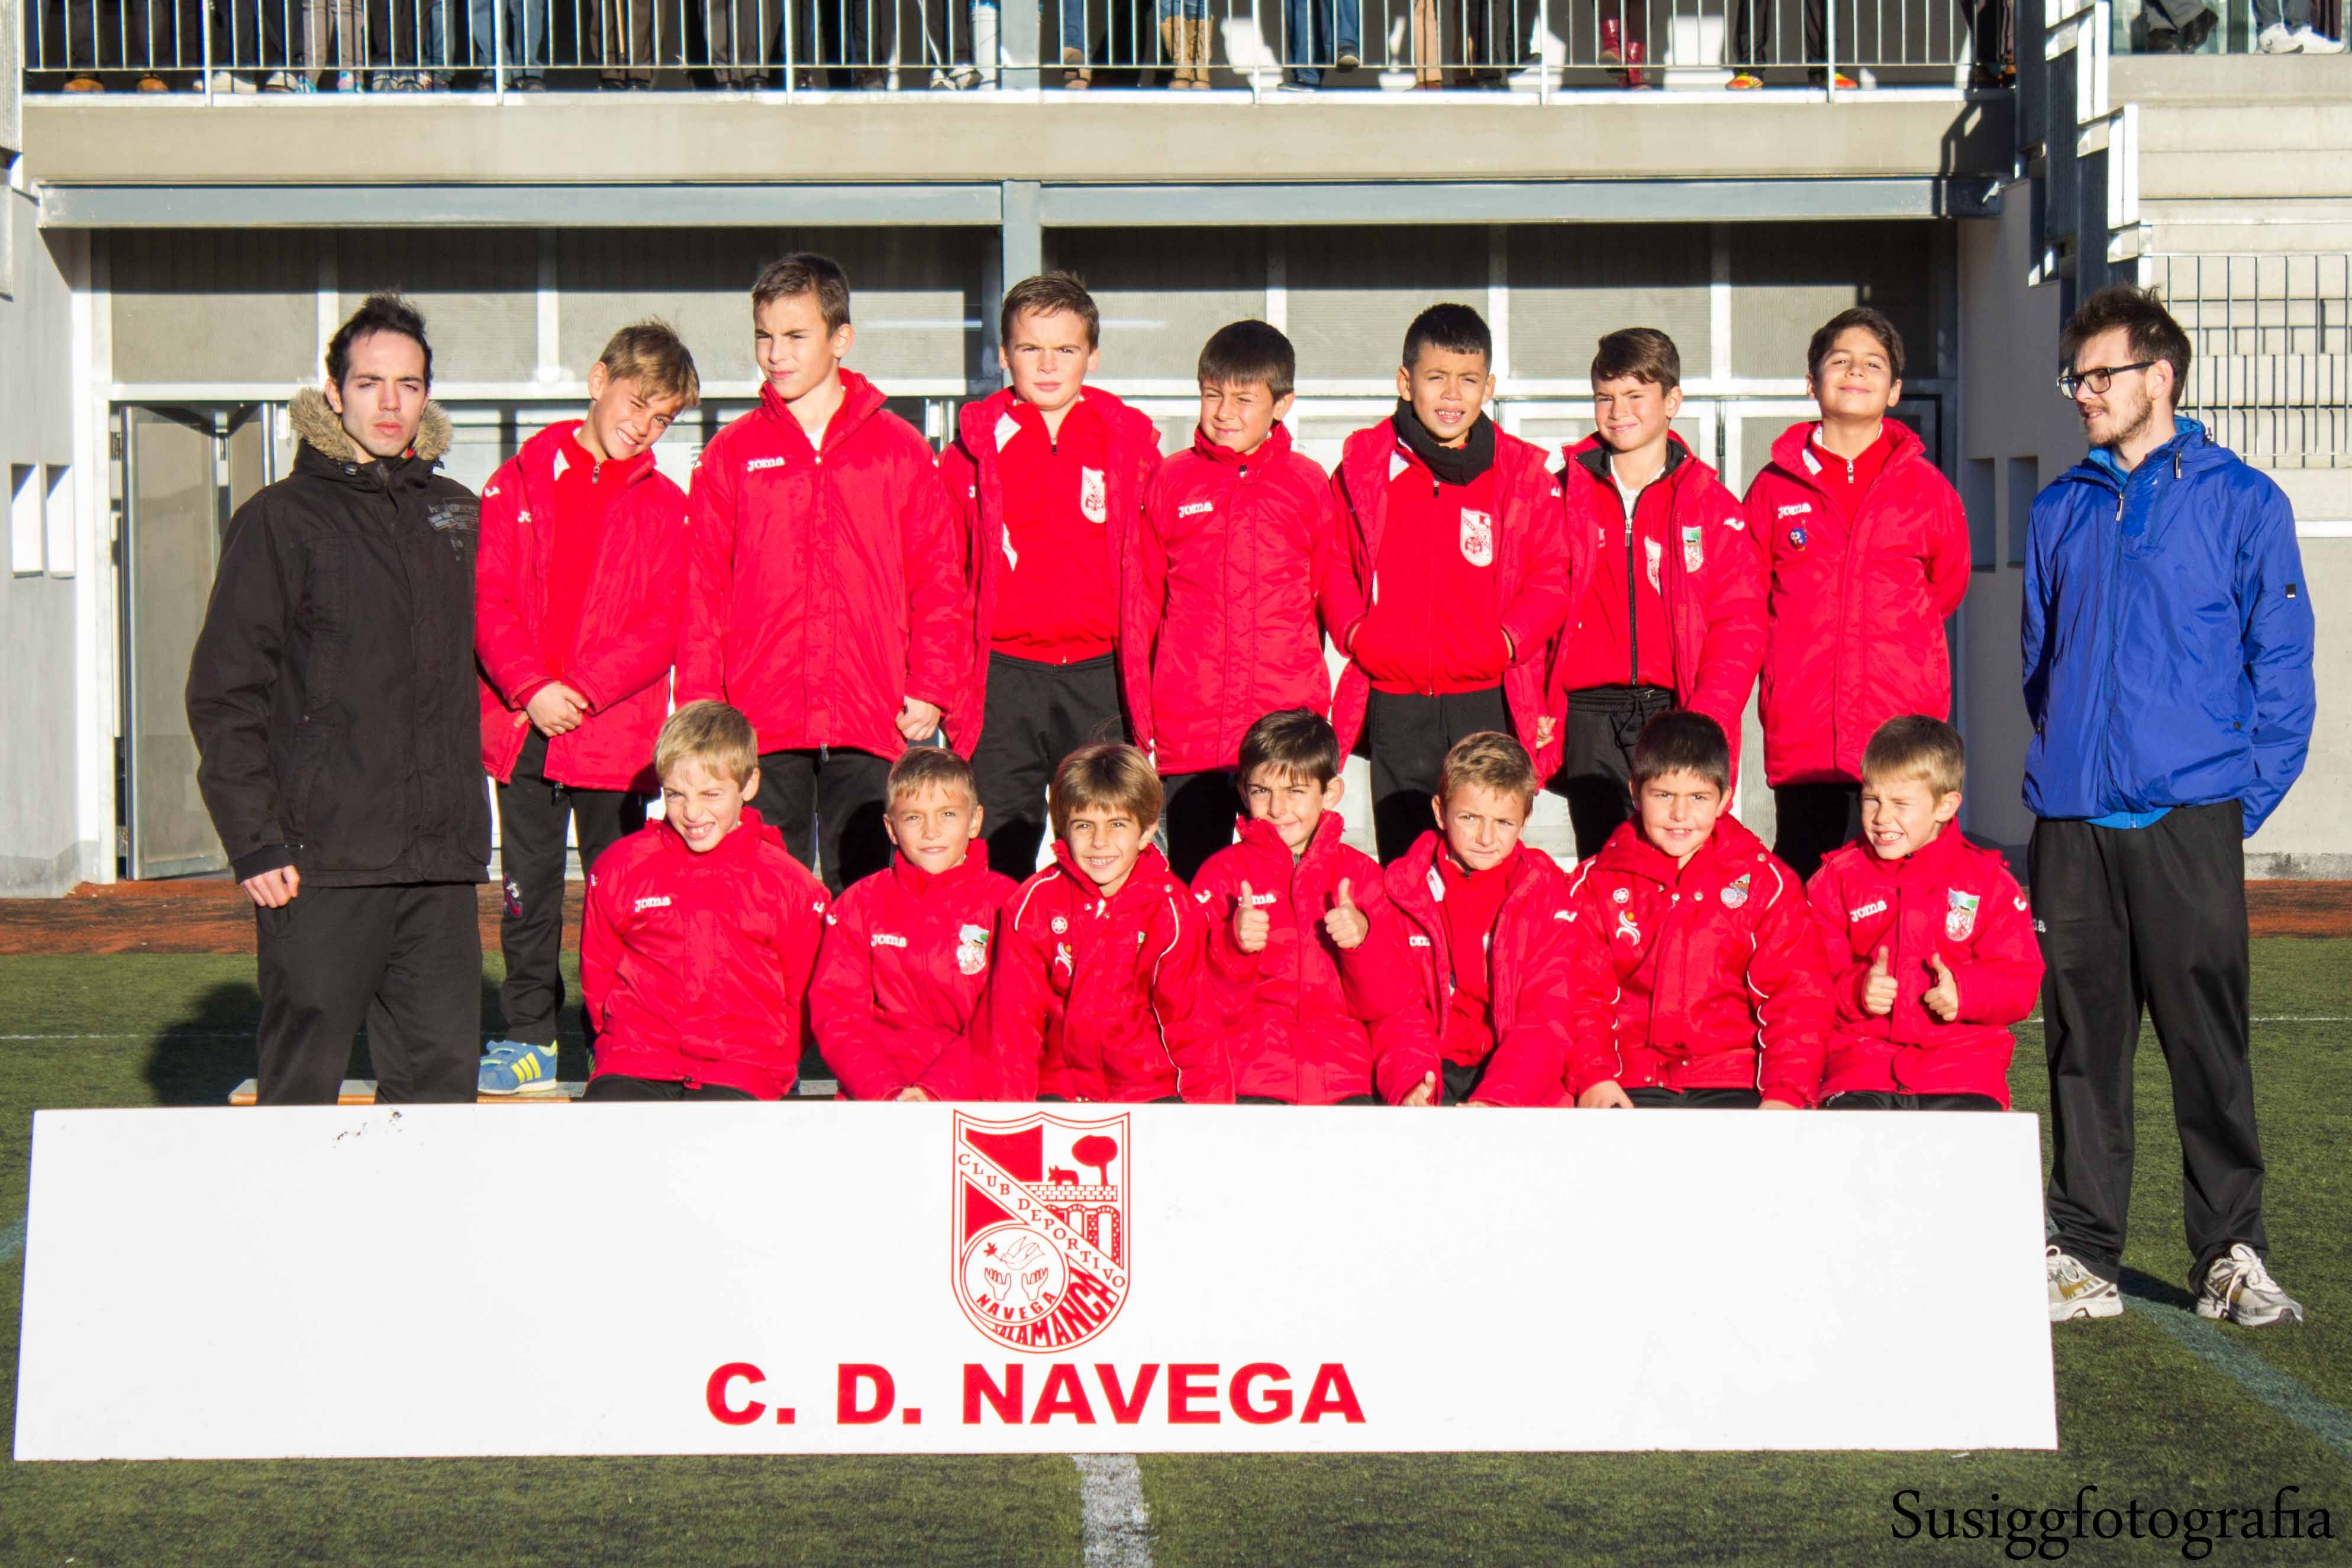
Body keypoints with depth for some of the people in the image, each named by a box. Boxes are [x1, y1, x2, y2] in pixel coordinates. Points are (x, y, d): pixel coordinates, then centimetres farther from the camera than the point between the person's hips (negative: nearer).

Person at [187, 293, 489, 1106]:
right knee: (303, 1081, -1)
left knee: (443, 1071, 4)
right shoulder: (282, 519, 0)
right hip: (321, 862, -4)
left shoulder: (460, 515, 15)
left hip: (441, 859, 4)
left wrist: (466, 809, 12)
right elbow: (224, 694, -3)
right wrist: (253, 841, -9)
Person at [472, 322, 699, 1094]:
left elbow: (663, 626, -3)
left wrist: (583, 691, -15)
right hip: (523, 727, 1)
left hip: (618, 734, 0)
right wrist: (532, 689, -13)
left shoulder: (663, 506, 4)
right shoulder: (518, 484, 6)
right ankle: (529, 1037, 15)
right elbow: (488, 601, 0)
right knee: (527, 891, 6)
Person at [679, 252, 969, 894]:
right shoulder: (731, 454, 8)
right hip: (760, 721, 1)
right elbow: (702, 590, 7)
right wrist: (698, 707, 0)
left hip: (870, 722, 0)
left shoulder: (899, 449, 7)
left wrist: (931, 690, -1)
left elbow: (939, 582, 7)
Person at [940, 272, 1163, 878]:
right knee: (999, 853, 3)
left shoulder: (1130, 443, 5)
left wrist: (1147, 682, 3)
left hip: (1100, 675, 0)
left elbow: (1150, 571, 8)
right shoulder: (975, 447, 4)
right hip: (1003, 680, 0)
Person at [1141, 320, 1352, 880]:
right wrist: (1140, 720, 5)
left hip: (1289, 726, -1)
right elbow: (1141, 606, 9)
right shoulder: (1170, 483, 7)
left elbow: (1339, 597, 13)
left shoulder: (1308, 485, 6)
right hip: (1187, 734, 1)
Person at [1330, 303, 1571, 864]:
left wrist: (1510, 640, -11)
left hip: (1490, 702, -1)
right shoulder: (1364, 465, 5)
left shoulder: (1523, 472, 4)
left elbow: (1551, 578, 5)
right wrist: (1355, 633, -4)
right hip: (1395, 706, 1)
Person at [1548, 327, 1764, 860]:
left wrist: (1703, 727, -11)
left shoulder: (1711, 505, 7)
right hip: (1589, 721, 1)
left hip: (1675, 712, -1)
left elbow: (1739, 628, 1)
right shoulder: (1564, 496, 11)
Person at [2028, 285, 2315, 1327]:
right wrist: (2057, 764, 11)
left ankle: (2231, 1256, 6)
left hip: (2188, 819, -4)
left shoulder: (2241, 501, 2)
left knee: (2206, 1038, -2)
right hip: (2070, 821, 4)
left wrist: (2246, 800, -5)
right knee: (2083, 1040, 6)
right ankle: (2083, 1254, 13)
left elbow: (2281, 664, 1)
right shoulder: (2059, 512, 14)